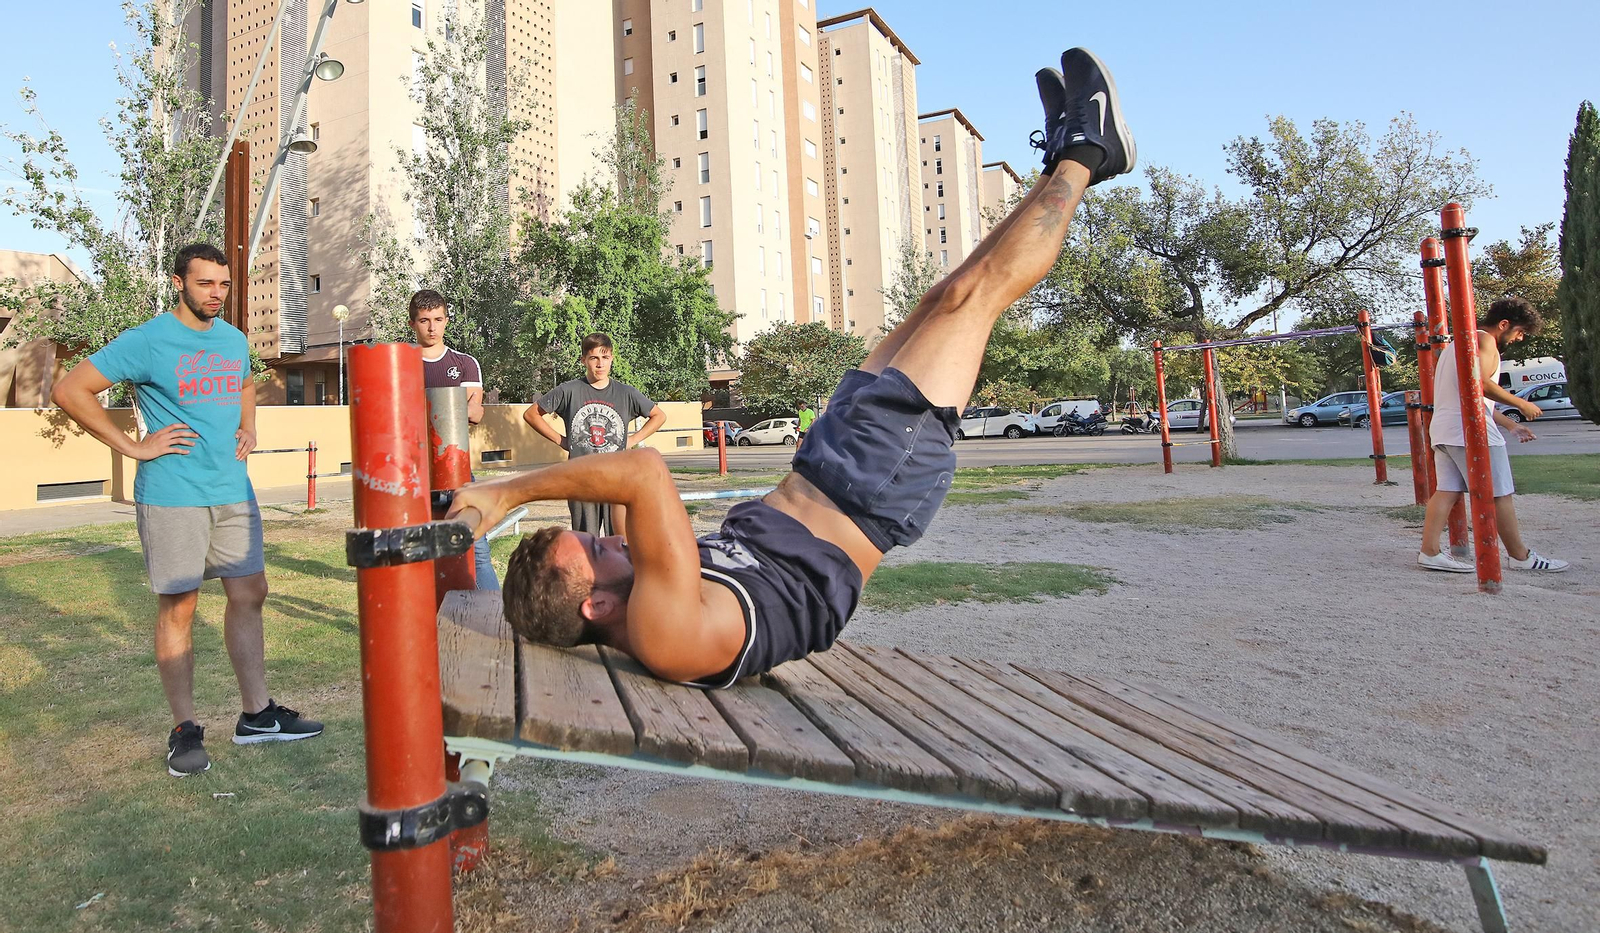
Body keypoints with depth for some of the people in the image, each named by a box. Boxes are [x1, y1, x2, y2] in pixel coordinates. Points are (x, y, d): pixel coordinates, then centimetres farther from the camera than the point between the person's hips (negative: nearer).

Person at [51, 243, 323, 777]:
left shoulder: (234, 340, 11)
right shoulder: (148, 341, -8)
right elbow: (69, 391, -9)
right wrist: (132, 446, -12)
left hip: (233, 492, 6)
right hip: (172, 497, -6)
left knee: (249, 595, 7)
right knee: (178, 608, 2)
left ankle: (257, 715, 18)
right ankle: (184, 731, 14)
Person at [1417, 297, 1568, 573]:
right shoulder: (1484, 340, -4)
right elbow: (1481, 383, -19)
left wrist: (1510, 425, 28)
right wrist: (1521, 404, -8)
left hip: (1444, 429, 9)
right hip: (1470, 429, -9)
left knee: (1447, 490, 3)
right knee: (1499, 494, 0)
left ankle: (1429, 552, -4)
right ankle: (1520, 556, 8)